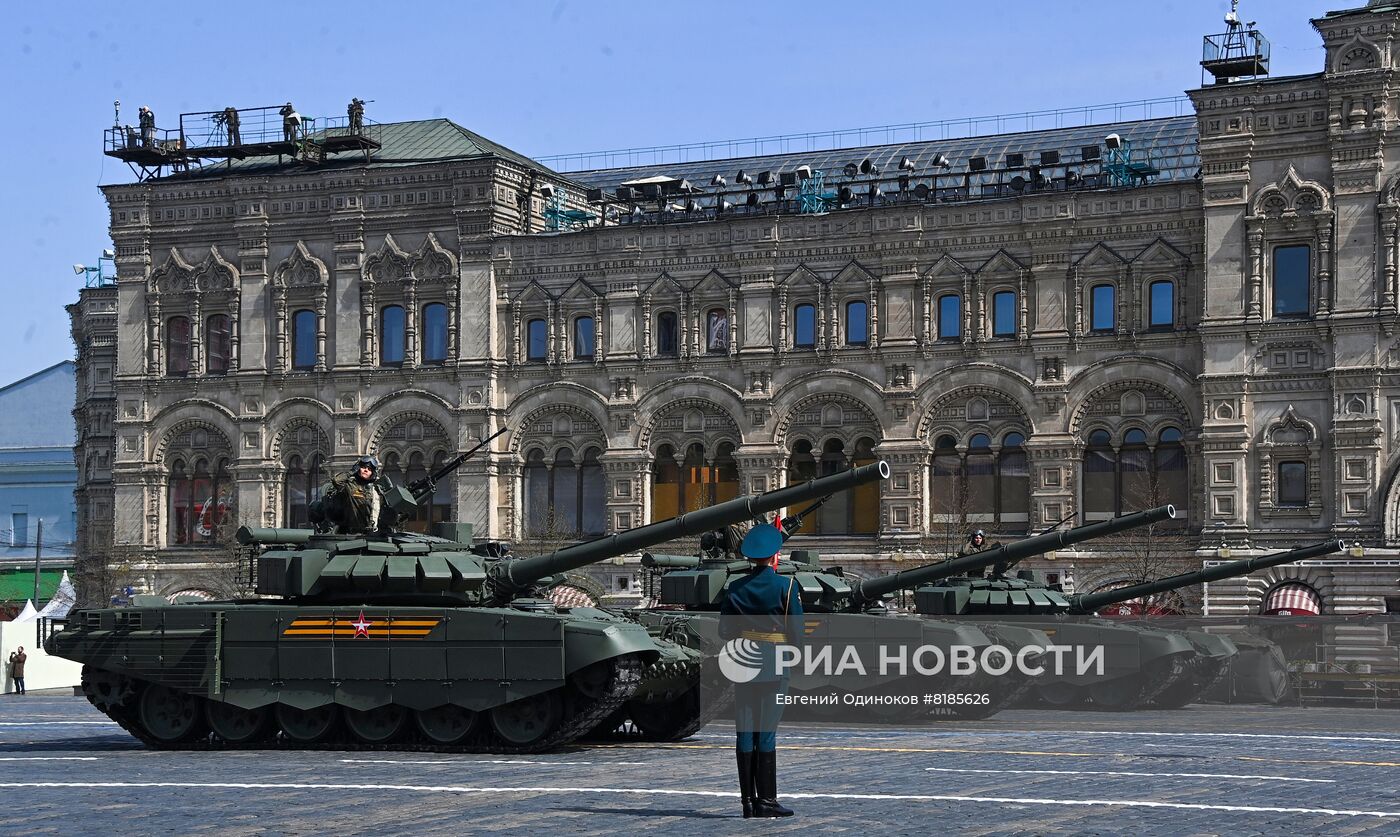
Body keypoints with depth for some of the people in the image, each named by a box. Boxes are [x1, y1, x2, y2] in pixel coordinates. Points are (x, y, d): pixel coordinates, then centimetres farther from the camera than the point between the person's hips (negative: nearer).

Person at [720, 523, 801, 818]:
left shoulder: (735, 587, 2)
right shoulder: (786, 586, -8)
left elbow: (725, 630, 5)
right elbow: (797, 631, -8)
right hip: (775, 663, -3)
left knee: (745, 732, 6)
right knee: (767, 732, -2)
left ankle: (748, 800, 7)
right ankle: (766, 801, 0)